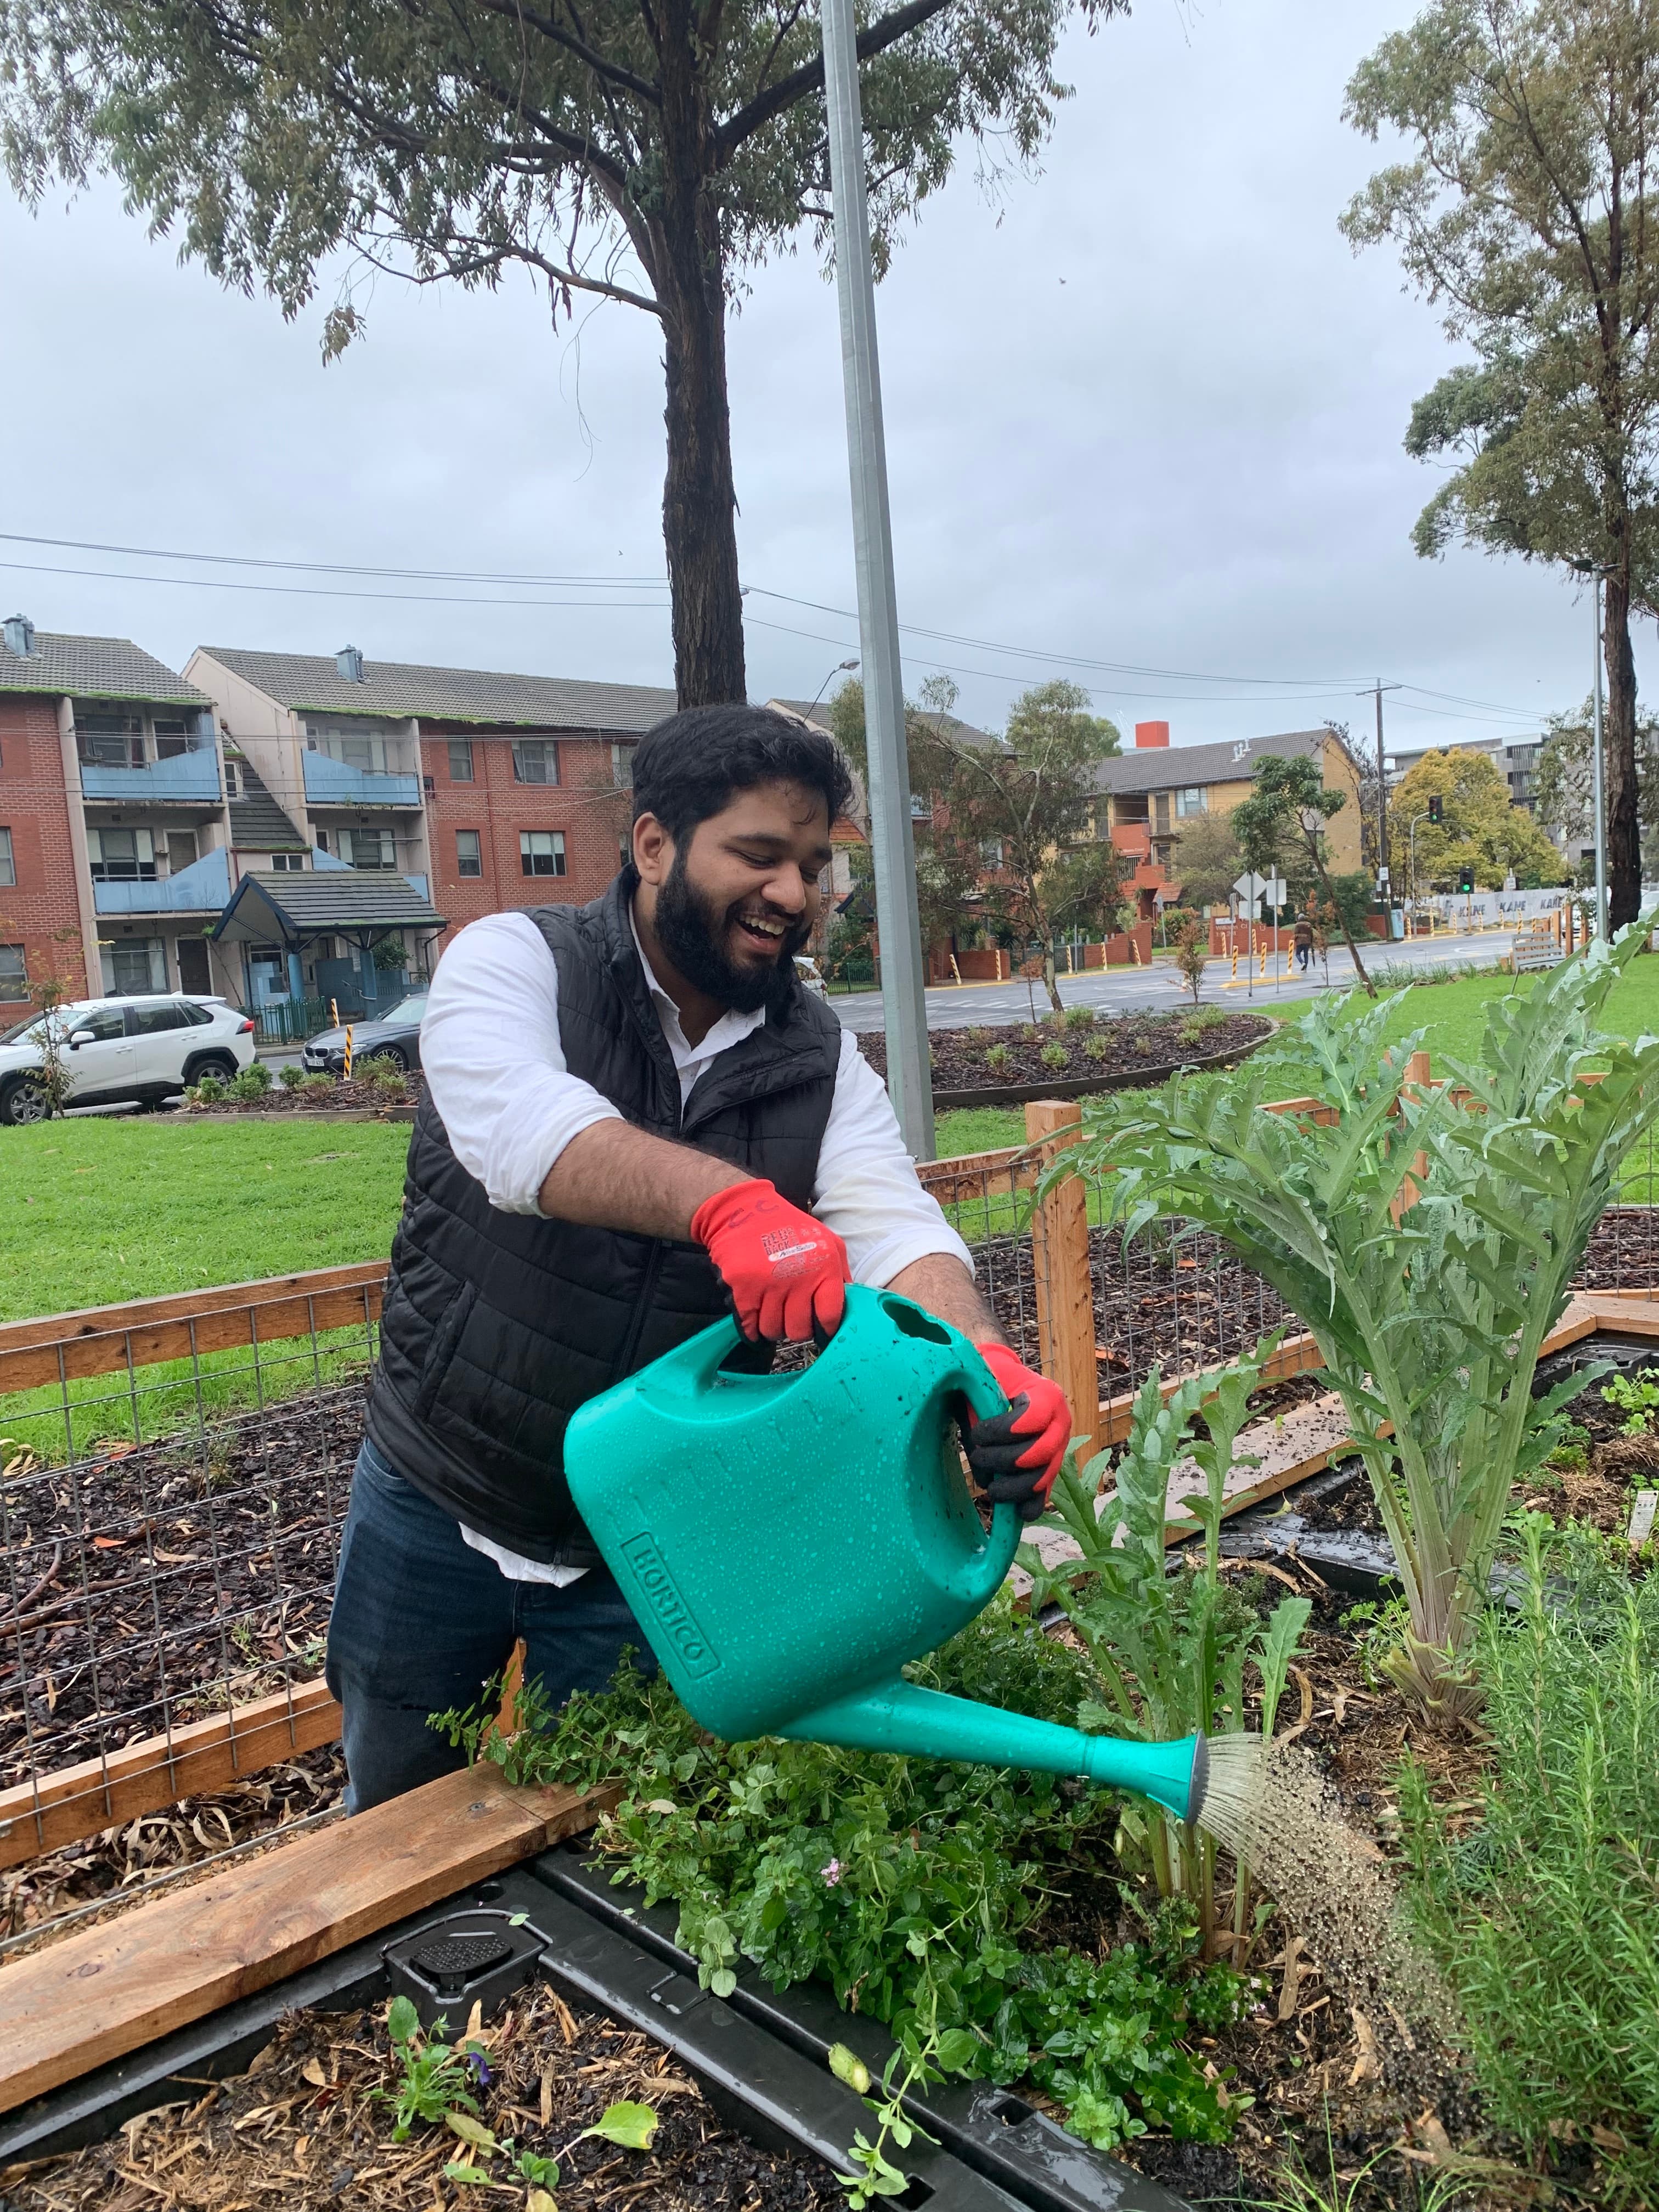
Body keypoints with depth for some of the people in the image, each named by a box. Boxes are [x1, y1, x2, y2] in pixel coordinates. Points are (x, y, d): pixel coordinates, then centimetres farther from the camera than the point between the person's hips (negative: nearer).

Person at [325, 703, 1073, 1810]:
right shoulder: (515, 963, -14)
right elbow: (519, 1121, -35)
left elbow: (898, 1229, -18)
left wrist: (990, 1368, -39)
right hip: (435, 1506, -1)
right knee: (395, 1807, 22)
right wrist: (728, 1202, -53)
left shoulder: (821, 1059, -5)